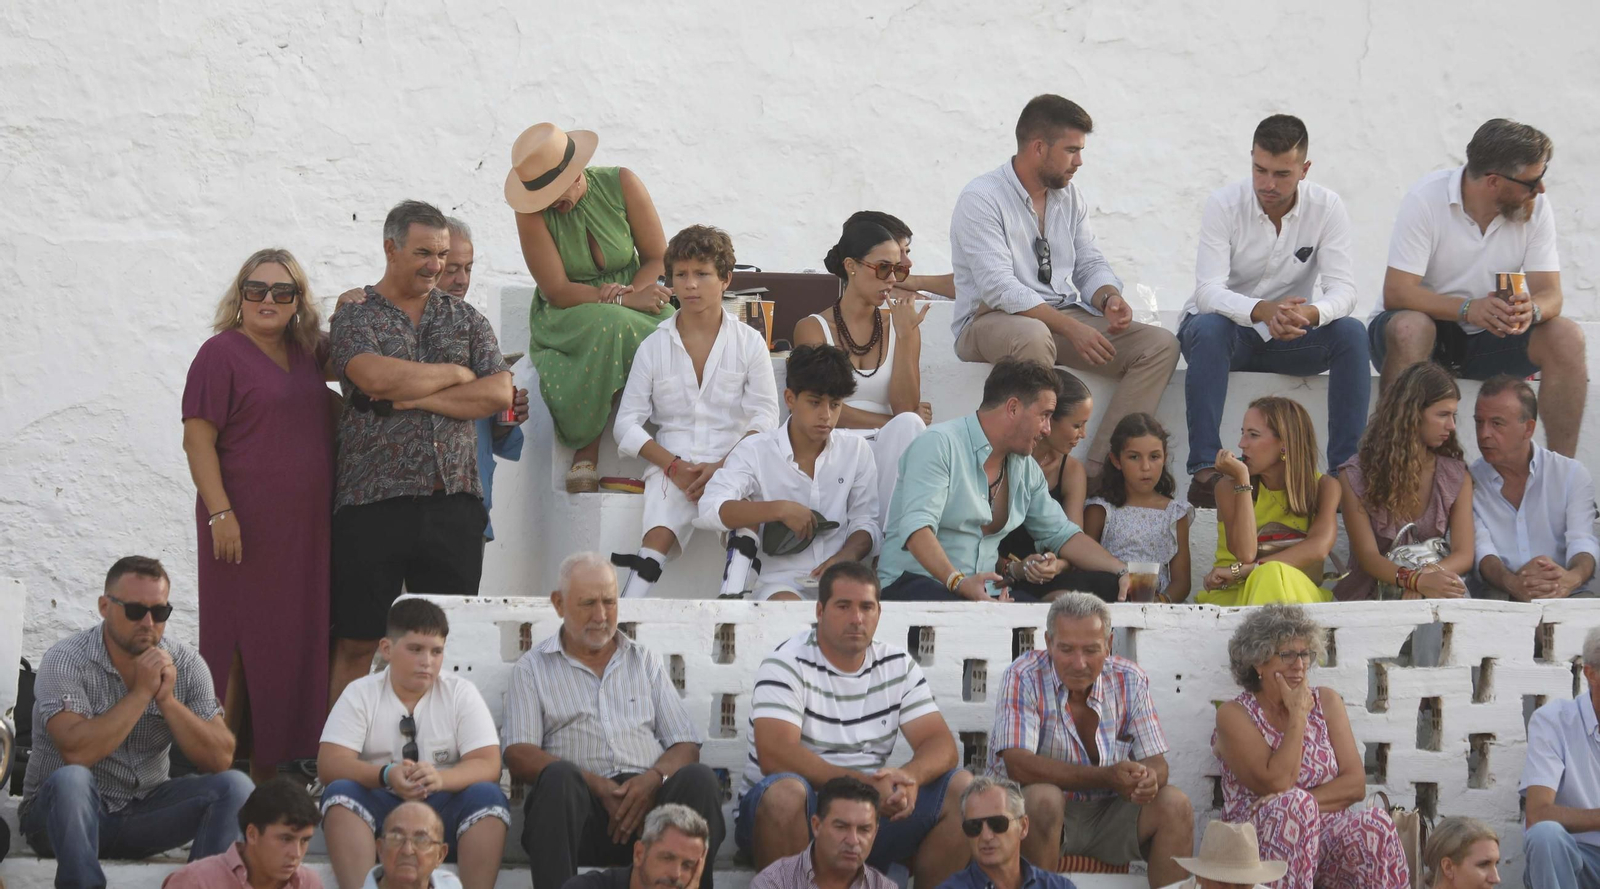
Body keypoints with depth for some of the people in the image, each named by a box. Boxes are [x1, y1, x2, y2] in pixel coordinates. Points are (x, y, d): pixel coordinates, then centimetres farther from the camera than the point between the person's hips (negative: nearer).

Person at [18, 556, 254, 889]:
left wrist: (167, 699, -21)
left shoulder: (186, 665, -3)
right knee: (71, 780, -37)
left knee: (235, 786, -17)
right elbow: (76, 753, -29)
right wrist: (142, 692, -24)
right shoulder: (66, 661, -14)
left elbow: (219, 759, -9)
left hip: (144, 812, 4)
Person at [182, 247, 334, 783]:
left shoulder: (308, 354, 12)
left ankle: (271, 769, 15)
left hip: (304, 527, 7)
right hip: (245, 525, -7)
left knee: (292, 644, 8)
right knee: (240, 644, -4)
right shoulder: (222, 353, -6)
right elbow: (198, 439, -10)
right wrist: (220, 513, -19)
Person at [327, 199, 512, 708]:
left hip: (455, 500, 3)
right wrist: (455, 374, -3)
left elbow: (498, 393, 0)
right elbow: (375, 377, -17)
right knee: (357, 642, -1)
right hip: (373, 500, -3)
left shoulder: (465, 320, 14)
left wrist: (414, 397, -8)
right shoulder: (355, 318, 4)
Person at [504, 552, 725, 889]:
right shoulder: (532, 668, 16)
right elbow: (519, 756, 2)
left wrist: (654, 779, -11)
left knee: (698, 779, -29)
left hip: (647, 798, 2)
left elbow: (686, 747, 15)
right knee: (559, 777, -35)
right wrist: (597, 786, -14)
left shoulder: (645, 662, 24)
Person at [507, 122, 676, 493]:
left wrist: (630, 293, -20)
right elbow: (557, 291, -15)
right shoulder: (531, 211, -11)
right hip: (566, 320, -3)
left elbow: (658, 260, 0)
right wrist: (625, 302, -25)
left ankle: (586, 450, -28)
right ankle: (586, 453, -29)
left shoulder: (621, 185, -5)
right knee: (608, 327, -39)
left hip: (634, 306, 3)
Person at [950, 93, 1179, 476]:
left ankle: (1099, 470, -22)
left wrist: (1109, 297, -9)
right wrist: (1071, 328, -28)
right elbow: (999, 288, -21)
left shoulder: (1070, 195, 14)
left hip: (1062, 317, 7)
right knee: (1033, 337, -43)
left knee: (1161, 345, -13)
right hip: (991, 321, -7)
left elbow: (1090, 264, 16)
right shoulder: (981, 199, -11)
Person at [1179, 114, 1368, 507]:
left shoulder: (1327, 208, -9)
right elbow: (1208, 291, -24)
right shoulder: (1225, 204, -15)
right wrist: (1262, 311, -46)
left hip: (1289, 338, 2)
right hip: (1228, 329, -2)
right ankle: (1205, 470, -41)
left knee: (1351, 333, -26)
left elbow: (1342, 290, -17)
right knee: (1209, 327, -37)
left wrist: (1309, 313, -42)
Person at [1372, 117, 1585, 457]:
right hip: (1428, 329, -4)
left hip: (1485, 339, 4)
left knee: (1567, 337, -21)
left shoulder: (1535, 206, -7)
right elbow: (1396, 293, -24)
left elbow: (1550, 293, -10)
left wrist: (1531, 310, -36)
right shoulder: (1426, 199, -19)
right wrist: (1468, 309, -39)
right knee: (1409, 327, -38)